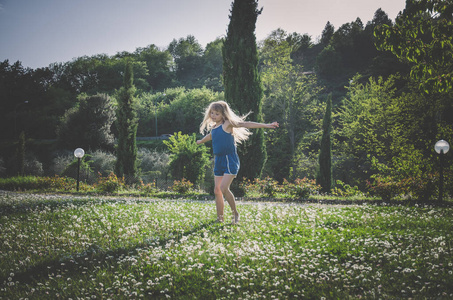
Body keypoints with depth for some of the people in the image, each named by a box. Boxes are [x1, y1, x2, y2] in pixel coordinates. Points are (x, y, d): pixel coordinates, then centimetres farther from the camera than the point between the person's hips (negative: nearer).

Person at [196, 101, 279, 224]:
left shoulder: (227, 124, -6)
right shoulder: (213, 128, 15)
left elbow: (245, 124, -13)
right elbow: (209, 136, 38)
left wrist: (266, 125, -20)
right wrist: (200, 141, 59)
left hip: (230, 160, -7)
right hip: (218, 161, 7)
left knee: (224, 188, -18)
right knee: (217, 190, 5)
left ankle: (235, 213, -1)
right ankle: (220, 218, 13)